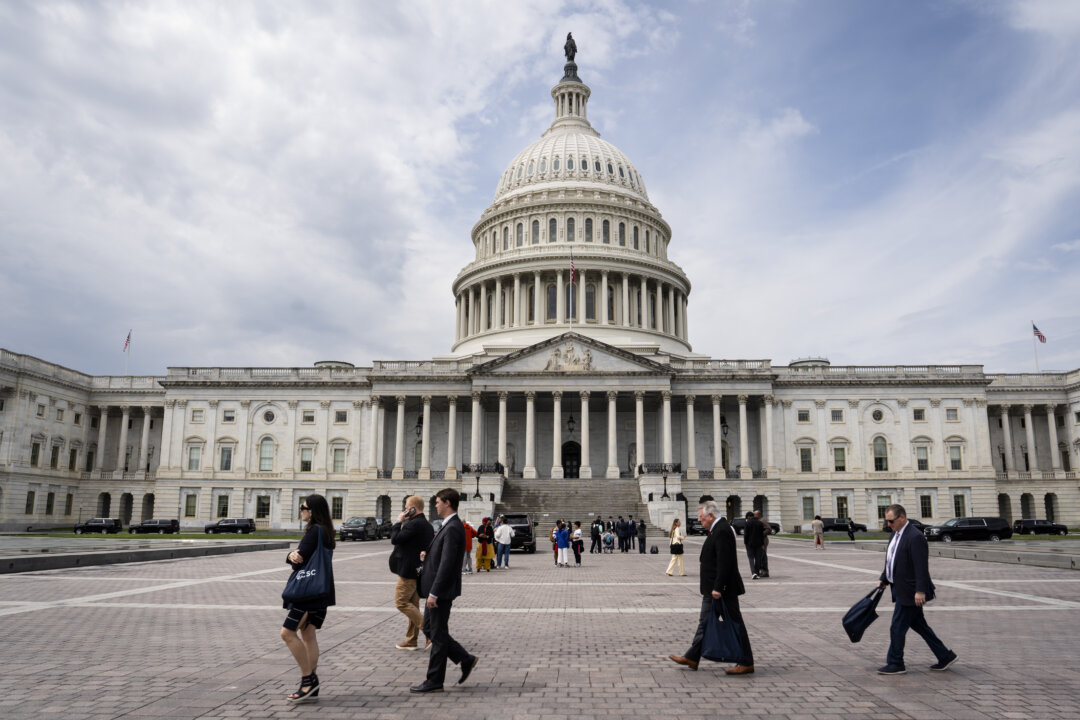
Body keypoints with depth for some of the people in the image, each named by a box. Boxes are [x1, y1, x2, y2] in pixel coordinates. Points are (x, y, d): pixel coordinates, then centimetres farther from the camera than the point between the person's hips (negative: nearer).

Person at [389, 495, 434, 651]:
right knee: (413, 604, 14)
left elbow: (395, 539, -19)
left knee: (401, 602, -3)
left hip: (409, 571, -10)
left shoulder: (413, 524, -19)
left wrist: (399, 522, -8)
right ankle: (411, 640, 19)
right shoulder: (427, 525, 12)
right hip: (420, 571, 10)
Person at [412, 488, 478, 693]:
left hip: (442, 591, -11)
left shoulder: (453, 528, -20)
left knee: (438, 634, 0)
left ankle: (434, 682, 10)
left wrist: (434, 593, -24)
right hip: (437, 590, 11)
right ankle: (466, 660, 21)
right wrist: (428, 555, 6)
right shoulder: (449, 526, 13)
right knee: (429, 628, 16)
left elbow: (447, 563, -24)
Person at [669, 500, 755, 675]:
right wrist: (708, 585, 19)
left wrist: (718, 588, -26)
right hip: (713, 588, 11)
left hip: (723, 589, -11)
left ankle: (746, 663, 10)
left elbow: (724, 562, -26)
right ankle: (692, 658, 22)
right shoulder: (717, 529, 12)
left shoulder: (722, 531, -20)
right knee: (705, 622, 15)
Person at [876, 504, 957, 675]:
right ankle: (945, 656, 28)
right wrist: (883, 579, 14)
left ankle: (895, 664, 9)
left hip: (910, 592, -10)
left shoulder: (915, 537, -20)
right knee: (918, 625, 18)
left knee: (897, 628, -2)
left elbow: (921, 566, -23)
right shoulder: (896, 534, 11)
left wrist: (920, 591, -26)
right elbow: (891, 561, 20)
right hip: (901, 589, 10)